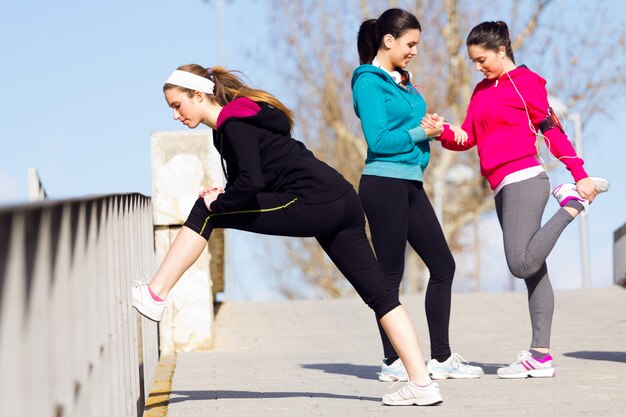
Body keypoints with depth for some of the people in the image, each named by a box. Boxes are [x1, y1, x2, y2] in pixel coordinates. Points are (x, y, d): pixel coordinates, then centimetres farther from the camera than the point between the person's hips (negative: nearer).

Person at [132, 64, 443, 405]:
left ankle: (155, 297, -5)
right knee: (379, 295, 8)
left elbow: (250, 183, -21)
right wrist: (225, 195, 12)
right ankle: (422, 384, 6)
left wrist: (218, 203, -4)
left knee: (205, 211, -5)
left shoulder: (234, 125, -7)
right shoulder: (242, 117, 22)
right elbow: (260, 180, 28)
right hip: (342, 204, 10)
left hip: (313, 206, -10)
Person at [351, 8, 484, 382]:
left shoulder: (402, 81, 17)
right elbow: (378, 140, -16)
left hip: (411, 184, 9)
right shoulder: (369, 83, -9)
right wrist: (422, 133, -10)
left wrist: (434, 130, 3)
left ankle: (441, 358, 14)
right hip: (384, 183, -9)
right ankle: (393, 362, 6)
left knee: (443, 265, 8)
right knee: (391, 274, -2)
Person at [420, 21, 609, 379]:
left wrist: (580, 174, -9)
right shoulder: (482, 91, 20)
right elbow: (467, 137, 13)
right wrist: (442, 131, -7)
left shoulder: (524, 82, -2)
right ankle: (540, 356, 3)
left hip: (523, 180, -8)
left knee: (522, 264, -21)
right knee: (532, 269, 5)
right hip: (503, 188, 8)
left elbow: (552, 130, -5)